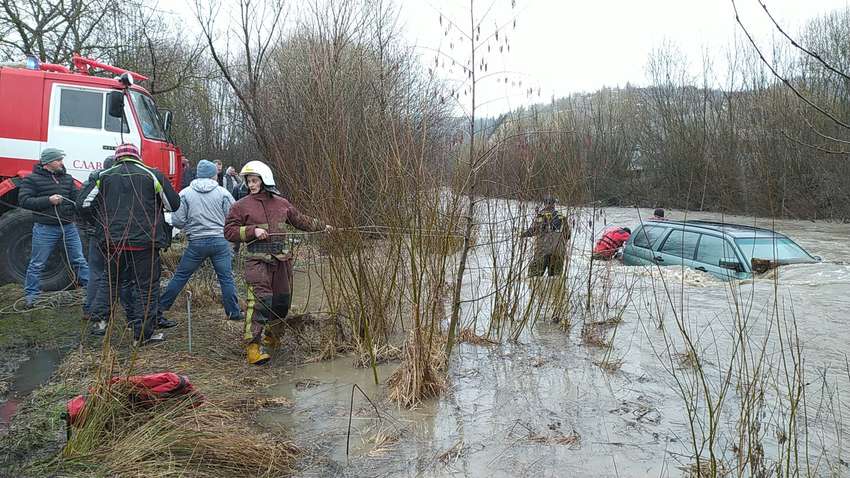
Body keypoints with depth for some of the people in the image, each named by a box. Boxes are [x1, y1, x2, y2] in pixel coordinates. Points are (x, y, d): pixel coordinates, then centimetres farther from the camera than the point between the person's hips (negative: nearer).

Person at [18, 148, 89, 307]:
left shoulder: (67, 178, 12)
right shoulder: (32, 179, -1)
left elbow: (77, 198, 10)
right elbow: (24, 201, -8)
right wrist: (48, 200, -18)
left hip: (69, 227, 4)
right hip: (45, 228, -4)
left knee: (79, 260, 8)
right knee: (37, 264, 5)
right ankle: (31, 296, 17)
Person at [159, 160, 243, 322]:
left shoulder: (185, 193, -1)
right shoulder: (223, 193, -2)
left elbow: (177, 221, -3)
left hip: (197, 242, 1)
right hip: (221, 241, -1)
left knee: (180, 275, 13)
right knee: (226, 278, 5)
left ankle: (161, 305, 24)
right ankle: (233, 312, 9)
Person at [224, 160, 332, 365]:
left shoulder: (282, 203, 12)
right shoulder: (241, 206, 0)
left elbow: (300, 220, 24)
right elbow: (229, 231, -2)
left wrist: (322, 226, 28)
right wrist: (253, 231, -14)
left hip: (282, 258, 5)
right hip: (258, 259, -5)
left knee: (282, 300, 13)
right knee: (260, 299, -18)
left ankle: (266, 331, 37)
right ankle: (253, 344, -13)